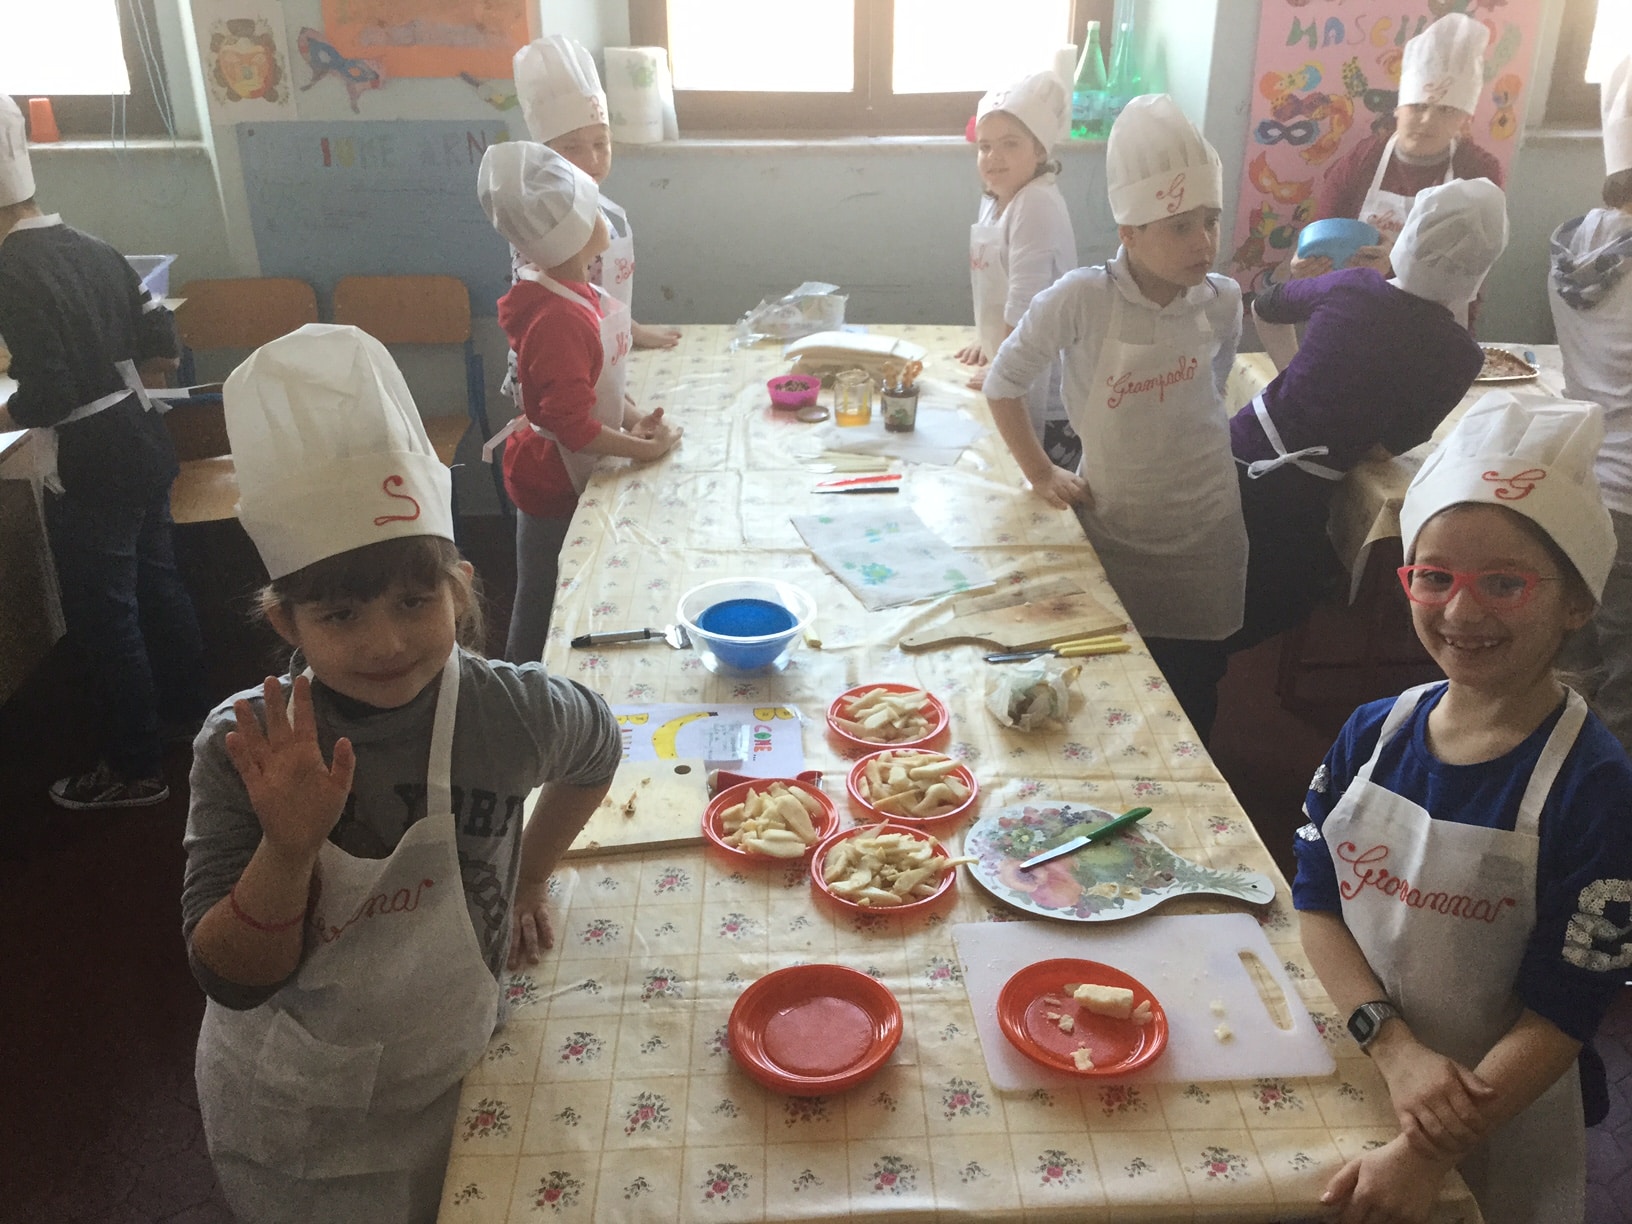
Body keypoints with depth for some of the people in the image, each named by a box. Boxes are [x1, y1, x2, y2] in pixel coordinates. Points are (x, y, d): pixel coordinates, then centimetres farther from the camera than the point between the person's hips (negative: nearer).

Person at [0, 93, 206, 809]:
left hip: (87, 471, -8)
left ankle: (134, 770, 16)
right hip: (142, 443, 8)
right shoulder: (92, 248, 4)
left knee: (104, 617, 4)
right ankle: (189, 711, 40)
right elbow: (162, 344, 10)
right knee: (158, 583, 22)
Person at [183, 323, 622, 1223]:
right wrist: (287, 848, -37)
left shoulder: (511, 712, -21)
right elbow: (231, 981, -20)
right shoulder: (242, 750, -22)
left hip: (450, 1087, 1)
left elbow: (594, 753, 3)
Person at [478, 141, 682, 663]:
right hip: (554, 483, -10)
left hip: (571, 478, 10)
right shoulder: (559, 321, -30)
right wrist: (646, 448, -21)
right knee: (541, 605, 7)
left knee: (552, 601, 22)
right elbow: (571, 425, -30)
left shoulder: (577, 296, 3)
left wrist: (635, 418, -1)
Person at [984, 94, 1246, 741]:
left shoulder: (1222, 302, -8)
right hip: (1112, 525, -2)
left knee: (1193, 691, 12)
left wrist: (1189, 449, 10)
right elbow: (1003, 382, -9)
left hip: (1204, 530, 2)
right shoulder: (1082, 298, -19)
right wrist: (1040, 474, -6)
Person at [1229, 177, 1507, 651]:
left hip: (1237, 450, 4)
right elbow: (1388, 446, -4)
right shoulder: (1459, 358, -12)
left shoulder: (1349, 285, -2)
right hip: (1291, 503, -3)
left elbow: (1263, 309, 17)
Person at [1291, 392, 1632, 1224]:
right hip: (1351, 1071, 4)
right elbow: (1316, 899, -5)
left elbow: (1561, 1015, -19)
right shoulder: (1372, 735, -7)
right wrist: (1397, 1049, -19)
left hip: (1493, 1117, -4)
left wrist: (1426, 1156, -24)